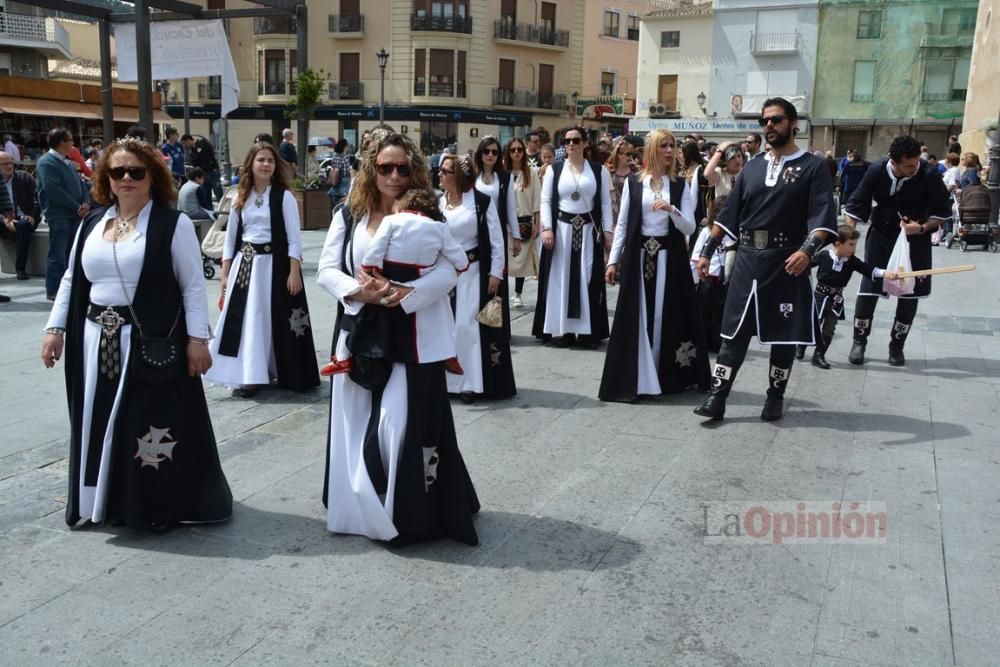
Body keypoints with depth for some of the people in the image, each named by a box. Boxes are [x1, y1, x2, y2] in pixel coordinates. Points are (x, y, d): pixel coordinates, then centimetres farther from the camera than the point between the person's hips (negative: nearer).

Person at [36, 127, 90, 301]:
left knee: (71, 253, 11)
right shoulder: (47, 162, -11)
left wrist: (86, 203, -4)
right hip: (58, 215, -8)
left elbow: (79, 184, 16)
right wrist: (77, 207, -15)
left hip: (74, 215, 8)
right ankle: (53, 290, 1)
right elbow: (54, 190, -20)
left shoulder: (66, 162, 18)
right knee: (58, 254, -5)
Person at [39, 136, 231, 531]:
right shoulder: (92, 223, 10)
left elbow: (193, 286, -7)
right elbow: (72, 279, 15)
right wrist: (56, 328, 9)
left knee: (153, 426, 0)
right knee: (103, 426, 13)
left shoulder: (173, 224, -6)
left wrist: (197, 338, -12)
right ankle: (107, 500, 28)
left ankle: (162, 506, 14)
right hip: (97, 343, 6)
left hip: (152, 344, -5)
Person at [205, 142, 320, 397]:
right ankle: (249, 375, 11)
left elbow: (294, 238, -7)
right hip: (244, 264, 4)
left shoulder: (284, 196, -4)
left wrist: (294, 272, -13)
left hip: (274, 264, -4)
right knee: (244, 320, 3)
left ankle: (279, 373, 14)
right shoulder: (241, 198, 9)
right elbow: (231, 238, 11)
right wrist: (225, 273, 7)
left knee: (275, 320, 1)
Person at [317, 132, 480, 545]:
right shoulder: (349, 215, 5)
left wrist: (402, 294, -27)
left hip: (409, 335, -3)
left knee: (402, 422, -7)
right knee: (355, 423, 9)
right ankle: (360, 506, 28)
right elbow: (327, 270, 2)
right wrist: (358, 291, -18)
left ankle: (408, 513, 10)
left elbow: (448, 272, -12)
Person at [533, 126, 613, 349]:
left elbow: (605, 202, 4)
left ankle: (588, 330, 7)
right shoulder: (554, 170, 4)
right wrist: (546, 228, -11)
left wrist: (607, 230, -3)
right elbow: (546, 201, 1)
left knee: (588, 278, 1)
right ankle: (566, 330, 9)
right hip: (561, 228, 0)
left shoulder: (598, 170, 5)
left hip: (589, 229, 0)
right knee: (562, 277, 2)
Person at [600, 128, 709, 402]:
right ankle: (634, 378, 10)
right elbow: (622, 224, 5)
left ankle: (668, 376, 18)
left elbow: (690, 228, -3)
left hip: (669, 256, 1)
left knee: (667, 315, 4)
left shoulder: (680, 185, 4)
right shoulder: (633, 183, 3)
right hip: (639, 256, 0)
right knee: (637, 316, 1)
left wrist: (671, 209, -20)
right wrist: (613, 260, 1)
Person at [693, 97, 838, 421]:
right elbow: (728, 214, 13)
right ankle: (716, 398, 3)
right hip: (748, 259, 3)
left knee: (784, 334, 6)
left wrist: (807, 249, -28)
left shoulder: (813, 166, -1)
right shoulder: (752, 167, 13)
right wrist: (707, 251, 8)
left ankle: (775, 398, 20)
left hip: (787, 261, -3)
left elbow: (823, 216, -12)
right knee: (734, 332, 2)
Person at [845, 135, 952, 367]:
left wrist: (922, 229, -23)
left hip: (915, 238, 0)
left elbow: (944, 211, -8)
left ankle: (897, 346, 19)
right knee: (867, 288, -3)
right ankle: (859, 342, 13)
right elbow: (856, 205, -8)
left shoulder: (929, 176, -20)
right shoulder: (877, 171, -18)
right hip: (881, 235, 0)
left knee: (910, 292, 4)